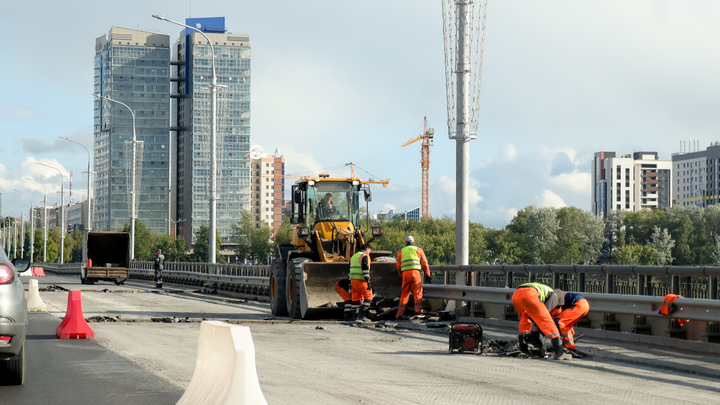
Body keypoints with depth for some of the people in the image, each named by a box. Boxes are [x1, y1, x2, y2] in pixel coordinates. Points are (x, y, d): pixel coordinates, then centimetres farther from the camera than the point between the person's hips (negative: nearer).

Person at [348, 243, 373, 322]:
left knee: (355, 298, 11)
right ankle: (361, 315, -12)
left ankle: (355, 316, 10)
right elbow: (365, 270, -15)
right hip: (361, 280, -8)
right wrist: (368, 282, -17)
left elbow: (350, 270, 24)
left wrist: (350, 283, 26)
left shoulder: (353, 256, 22)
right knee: (368, 297, -4)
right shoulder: (364, 256, -6)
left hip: (353, 280, 8)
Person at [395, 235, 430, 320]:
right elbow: (424, 263, 10)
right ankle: (417, 310, -14)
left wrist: (400, 275, 28)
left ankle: (400, 313, 4)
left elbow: (398, 265, 17)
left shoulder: (401, 251, 18)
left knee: (404, 293, 6)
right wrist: (427, 274, 17)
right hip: (415, 272, -2)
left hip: (405, 273, 2)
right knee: (417, 292, -1)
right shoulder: (418, 250, 12)